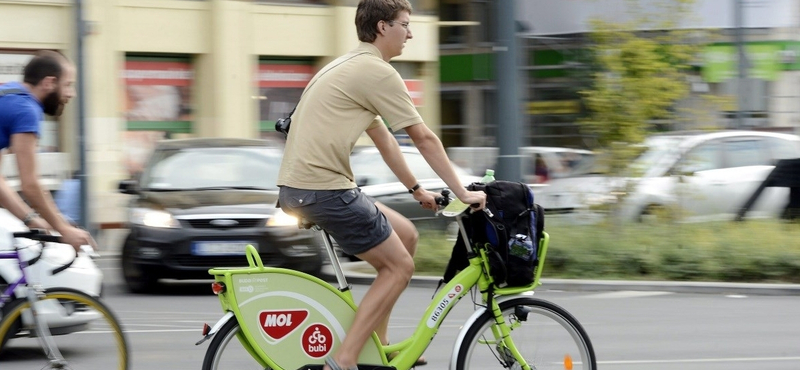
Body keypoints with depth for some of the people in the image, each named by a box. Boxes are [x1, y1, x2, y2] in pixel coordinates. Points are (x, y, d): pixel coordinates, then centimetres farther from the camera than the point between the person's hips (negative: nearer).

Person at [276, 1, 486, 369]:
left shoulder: (350, 67, 21)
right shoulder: (377, 72, -10)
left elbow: (382, 137, 27)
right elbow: (424, 138, -7)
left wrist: (417, 190, 30)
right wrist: (463, 193, -1)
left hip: (298, 187, 10)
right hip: (323, 189, -10)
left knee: (406, 235, 18)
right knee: (398, 266, -3)